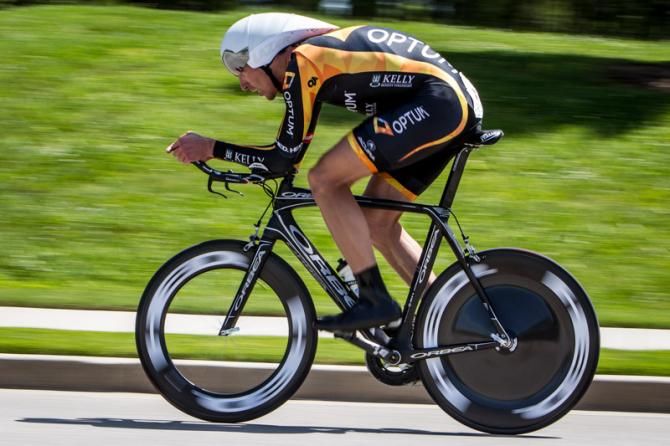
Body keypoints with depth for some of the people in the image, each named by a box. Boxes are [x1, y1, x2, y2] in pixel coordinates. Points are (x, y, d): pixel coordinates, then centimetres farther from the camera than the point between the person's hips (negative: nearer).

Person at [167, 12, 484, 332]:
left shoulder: (302, 62, -8)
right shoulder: (315, 57, 20)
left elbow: (286, 159, -9)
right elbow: (291, 154, 28)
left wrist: (211, 149, -3)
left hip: (436, 102, -10)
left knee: (324, 180, -10)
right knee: (377, 224, 13)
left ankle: (375, 301, -9)